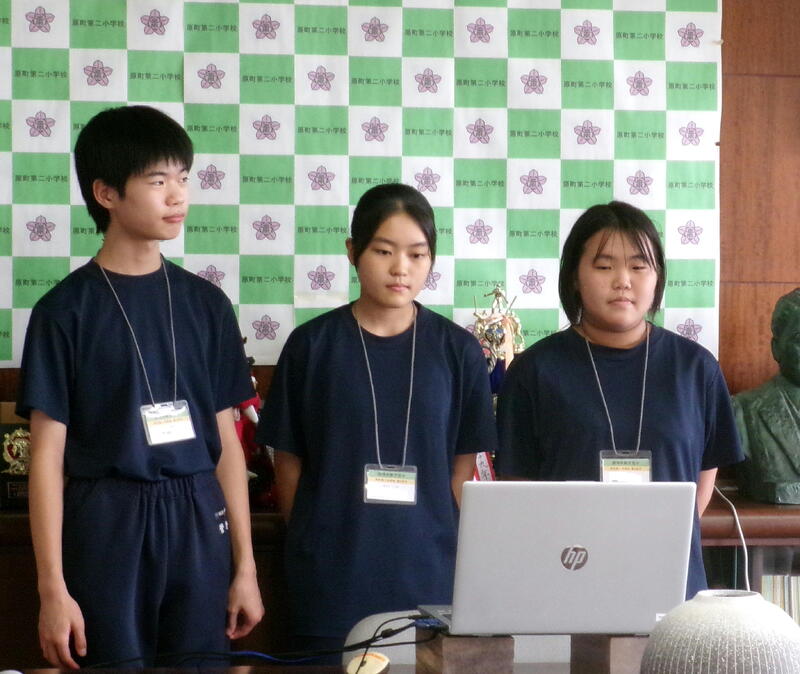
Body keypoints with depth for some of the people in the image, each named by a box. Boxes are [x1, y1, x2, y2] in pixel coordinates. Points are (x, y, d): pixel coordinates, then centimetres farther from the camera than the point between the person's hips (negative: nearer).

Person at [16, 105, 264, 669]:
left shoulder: (206, 304, 7)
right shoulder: (66, 310, -4)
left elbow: (225, 439, 10)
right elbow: (48, 454, -5)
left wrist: (245, 566, 8)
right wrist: (53, 589, -9)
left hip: (198, 524, 3)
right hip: (106, 527, -3)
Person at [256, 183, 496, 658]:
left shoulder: (458, 350, 3)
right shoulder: (312, 346, 0)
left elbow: (463, 467, 7)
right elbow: (289, 462, 5)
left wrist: (440, 540, 0)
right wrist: (310, 542, 3)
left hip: (427, 574, 1)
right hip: (331, 578, -1)